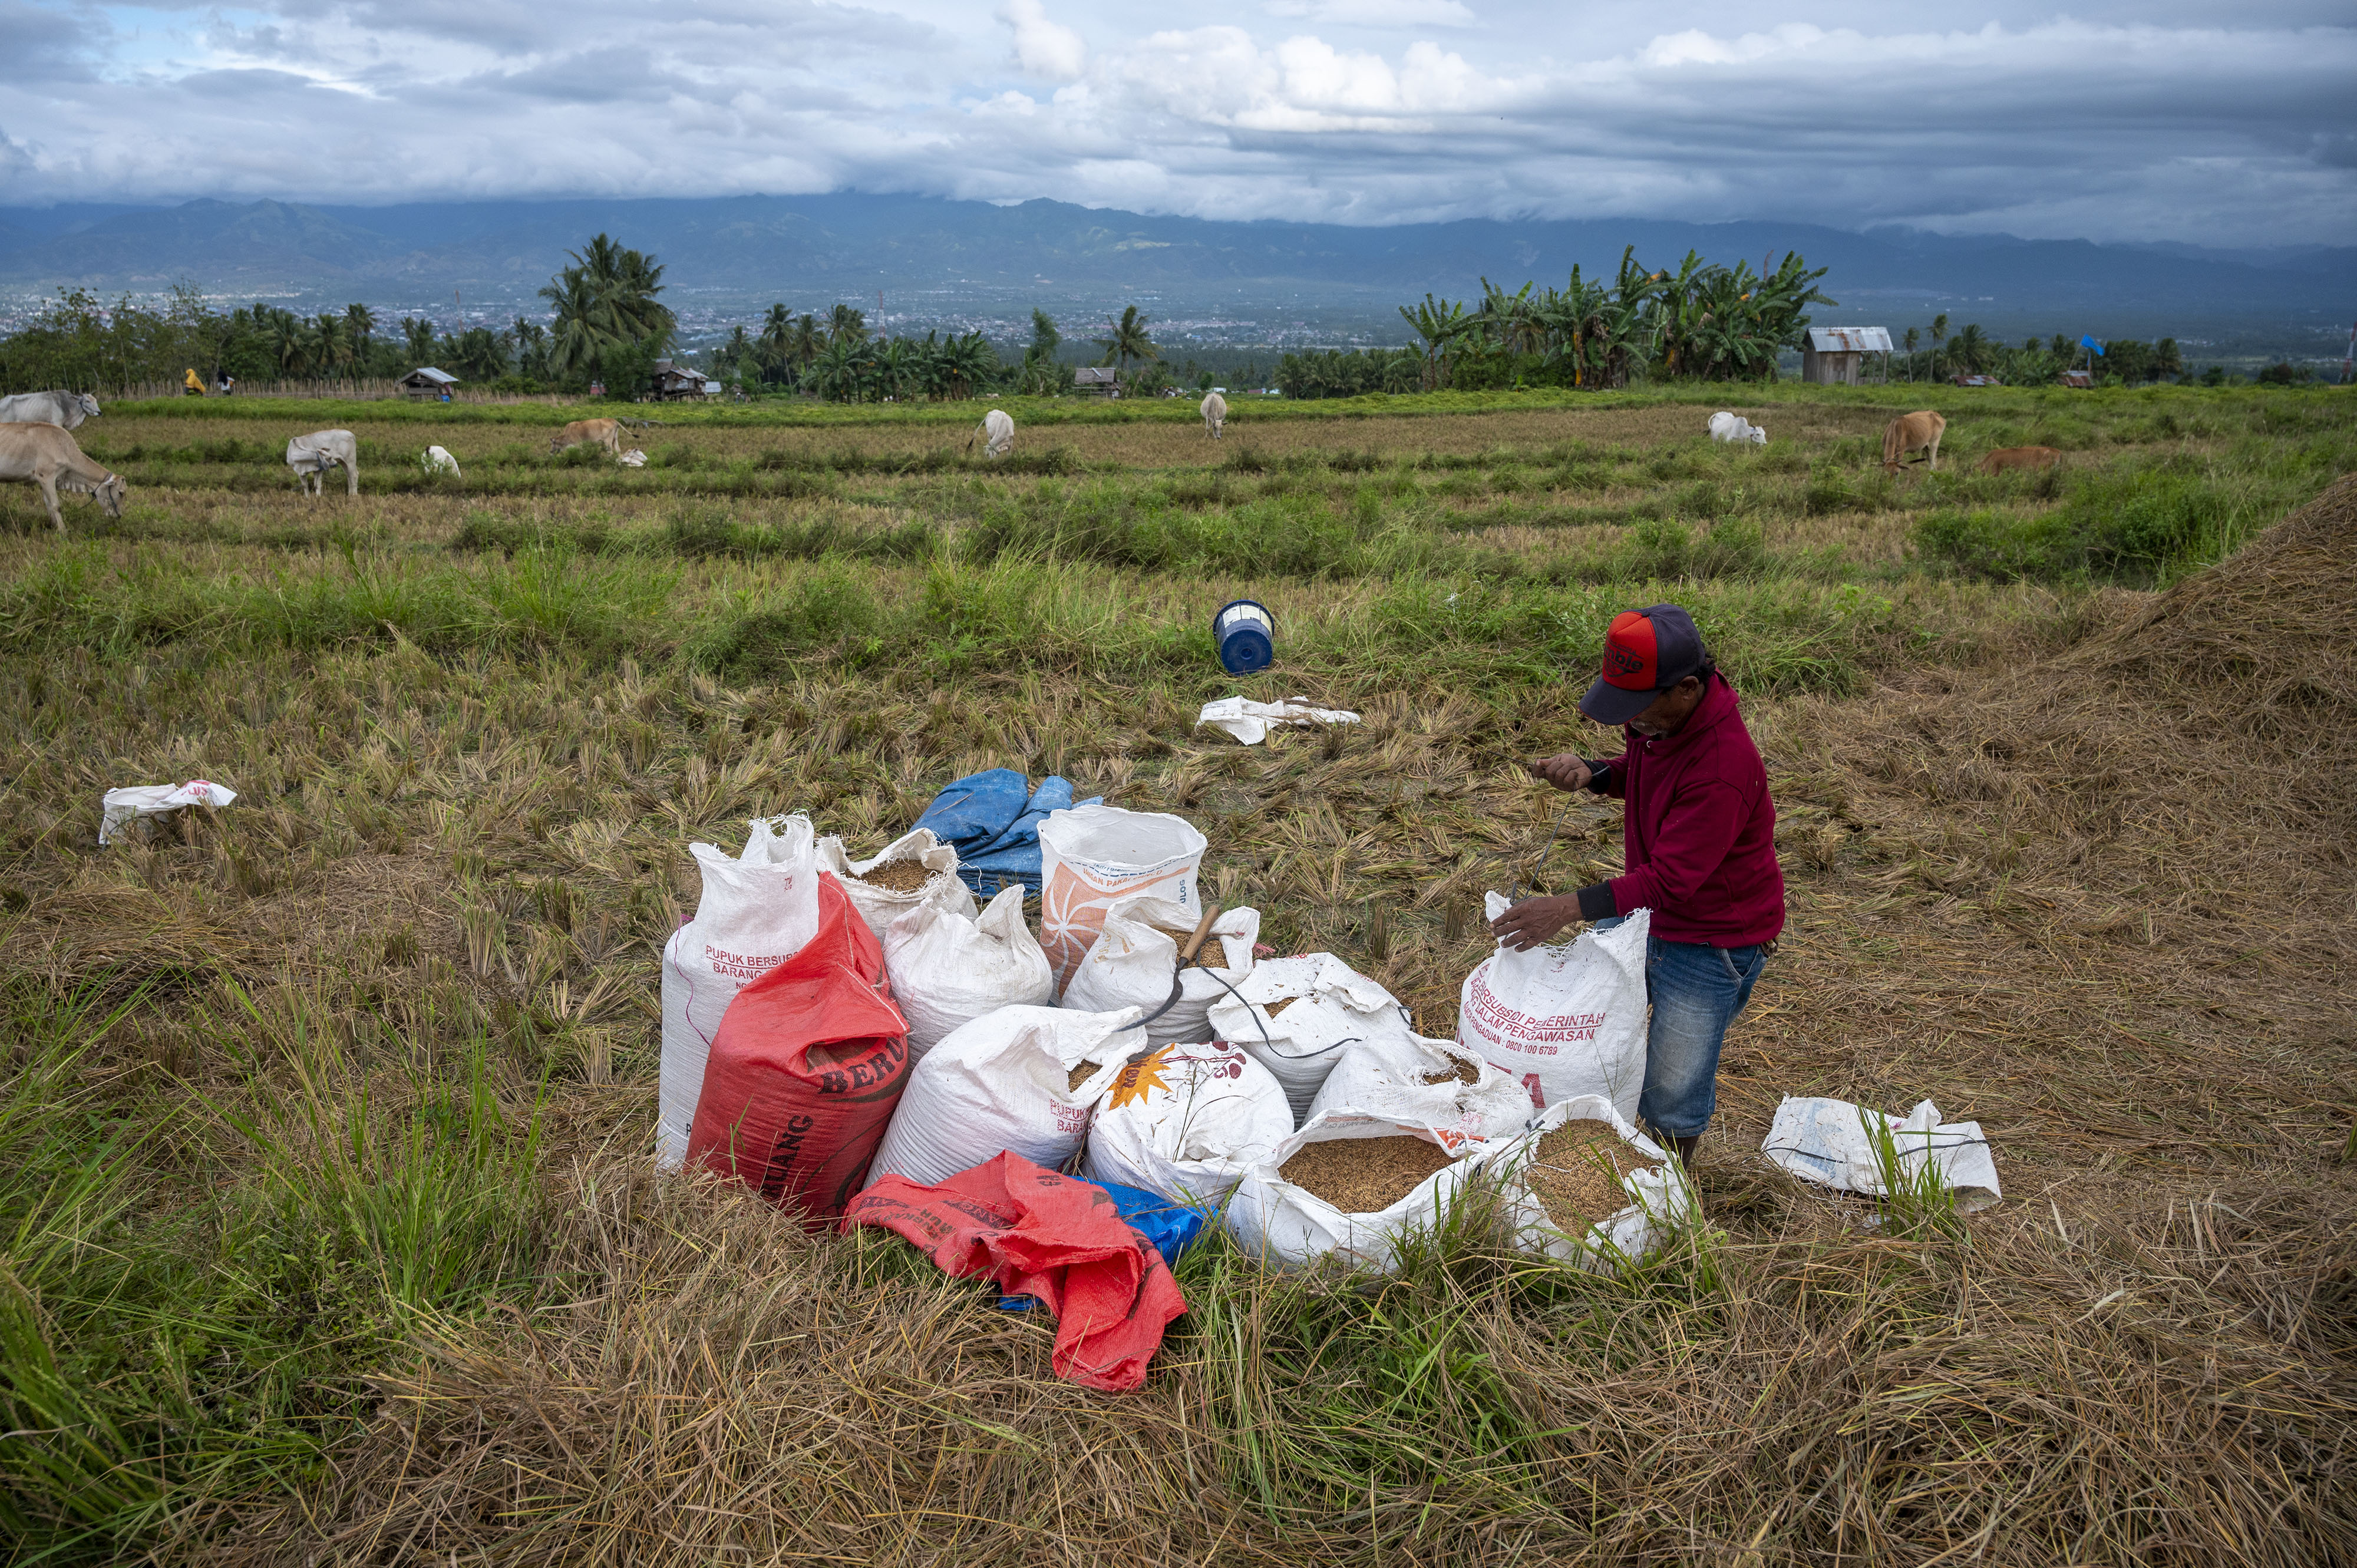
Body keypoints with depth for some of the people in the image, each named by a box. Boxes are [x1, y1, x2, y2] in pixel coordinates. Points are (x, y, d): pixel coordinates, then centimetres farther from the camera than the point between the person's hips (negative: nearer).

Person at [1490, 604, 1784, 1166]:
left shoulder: (1723, 769, -35)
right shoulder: (1659, 717, -9)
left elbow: (1670, 880, -33)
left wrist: (1571, 907, -38)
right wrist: (1591, 773, -10)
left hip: (1709, 942, -8)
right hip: (1639, 911, 9)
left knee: (1672, 1094, 3)